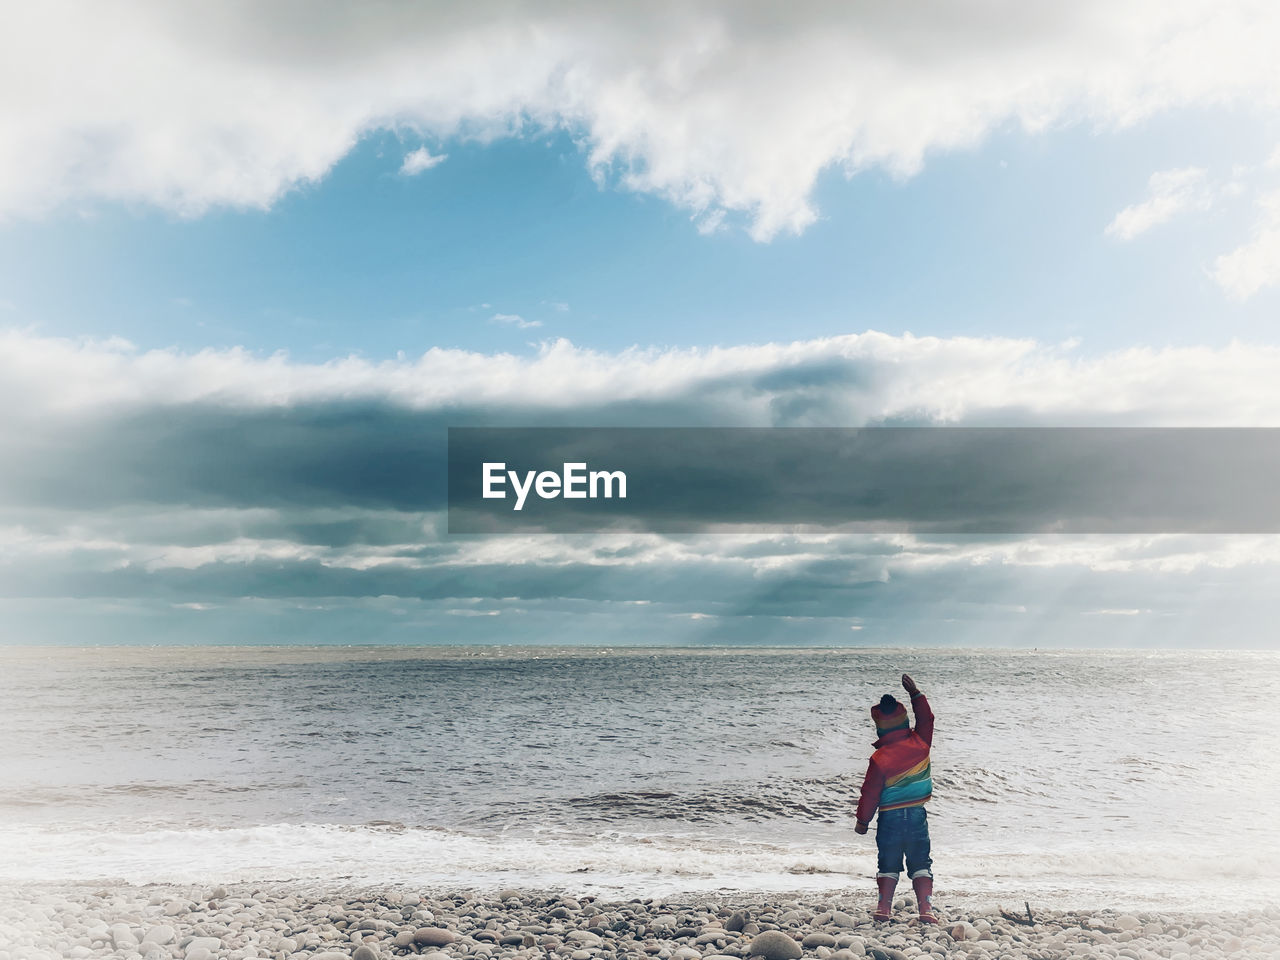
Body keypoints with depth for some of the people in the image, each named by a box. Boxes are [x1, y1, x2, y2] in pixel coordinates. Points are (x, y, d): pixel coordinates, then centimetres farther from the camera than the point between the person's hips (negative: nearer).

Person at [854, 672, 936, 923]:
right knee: (921, 863, 10)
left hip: (889, 818, -3)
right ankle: (926, 908, 1)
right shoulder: (920, 743, -7)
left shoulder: (880, 759, -16)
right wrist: (916, 693, 17)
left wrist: (862, 821, 3)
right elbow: (926, 719, 12)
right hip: (917, 815, 3)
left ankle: (885, 907, 7)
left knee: (888, 864, 12)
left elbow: (870, 793, -10)